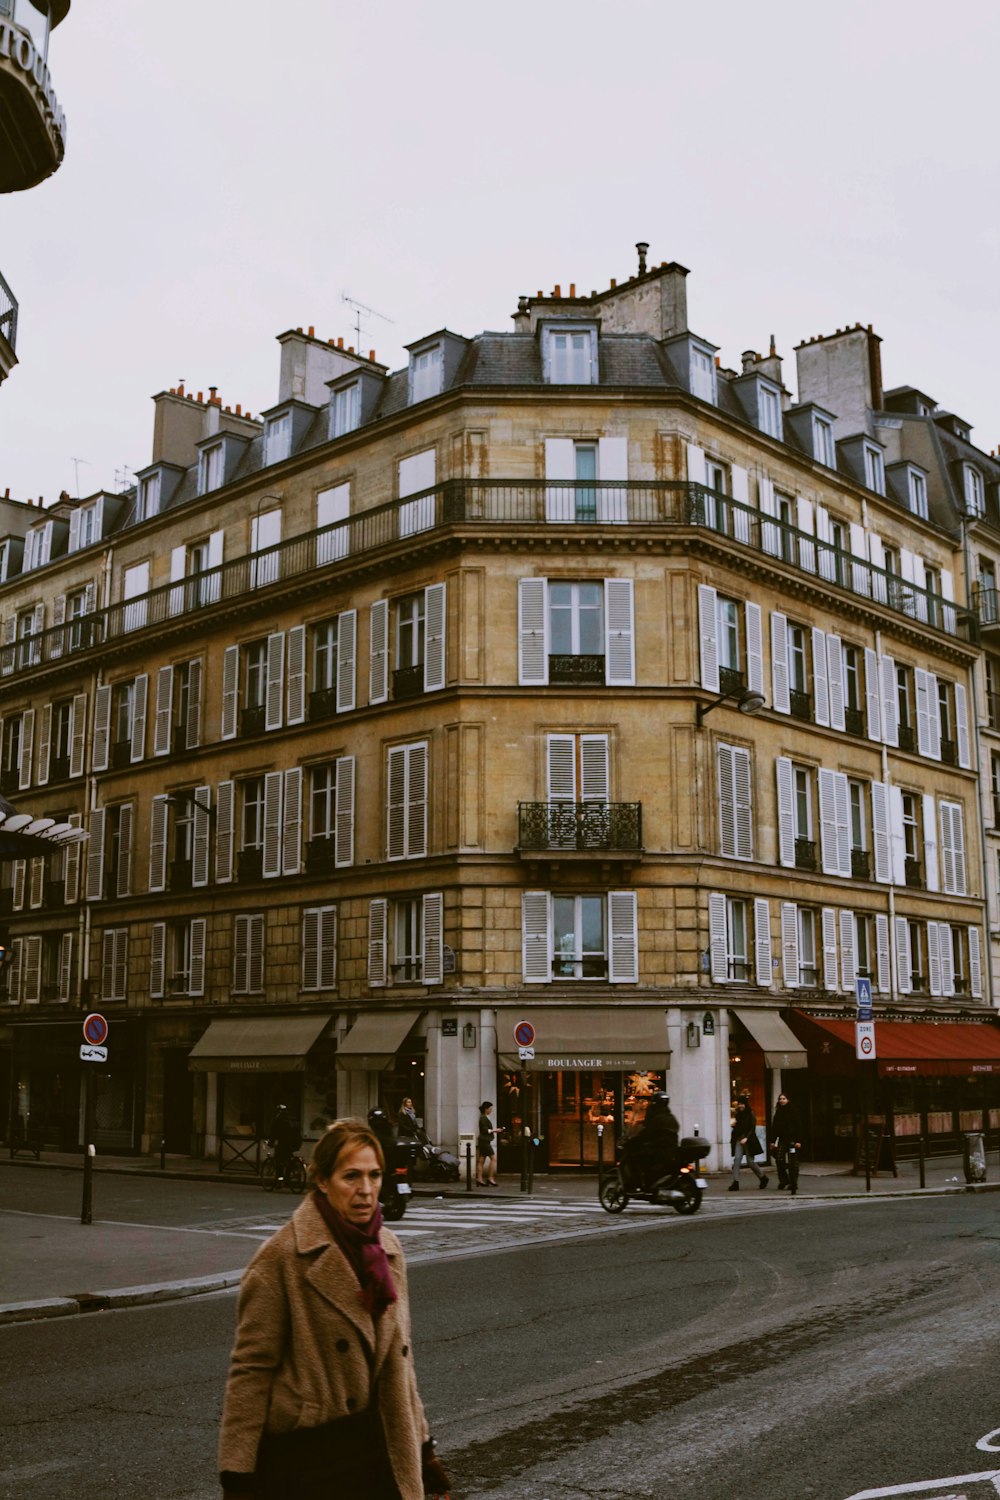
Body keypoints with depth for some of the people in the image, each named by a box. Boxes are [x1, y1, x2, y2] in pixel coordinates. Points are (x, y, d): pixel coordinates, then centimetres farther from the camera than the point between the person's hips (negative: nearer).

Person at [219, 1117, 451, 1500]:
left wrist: (422, 1448, 15)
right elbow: (250, 1368, -12)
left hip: (377, 1447, 6)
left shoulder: (388, 1249, 6)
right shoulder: (282, 1257, -13)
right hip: (305, 1451, -5)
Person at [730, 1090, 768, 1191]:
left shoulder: (751, 1114, -6)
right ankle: (735, 1182, -14)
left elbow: (752, 1128, -10)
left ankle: (762, 1177, 26)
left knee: (750, 1162, 2)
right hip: (739, 1139, 5)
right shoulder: (738, 1114, 10)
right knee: (737, 1159, -10)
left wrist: (746, 1138, -19)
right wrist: (733, 1124, -5)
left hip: (748, 1140, -5)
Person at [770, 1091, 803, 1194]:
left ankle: (793, 1183, 7)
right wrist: (773, 1141, 10)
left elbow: (798, 1126, -6)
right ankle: (783, 1180, 9)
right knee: (779, 1159, -8)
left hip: (792, 1139, -4)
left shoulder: (793, 1111, -3)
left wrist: (798, 1141, -13)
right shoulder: (778, 1112, 12)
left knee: (793, 1162, -1)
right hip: (782, 1139, 4)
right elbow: (774, 1127, 15)